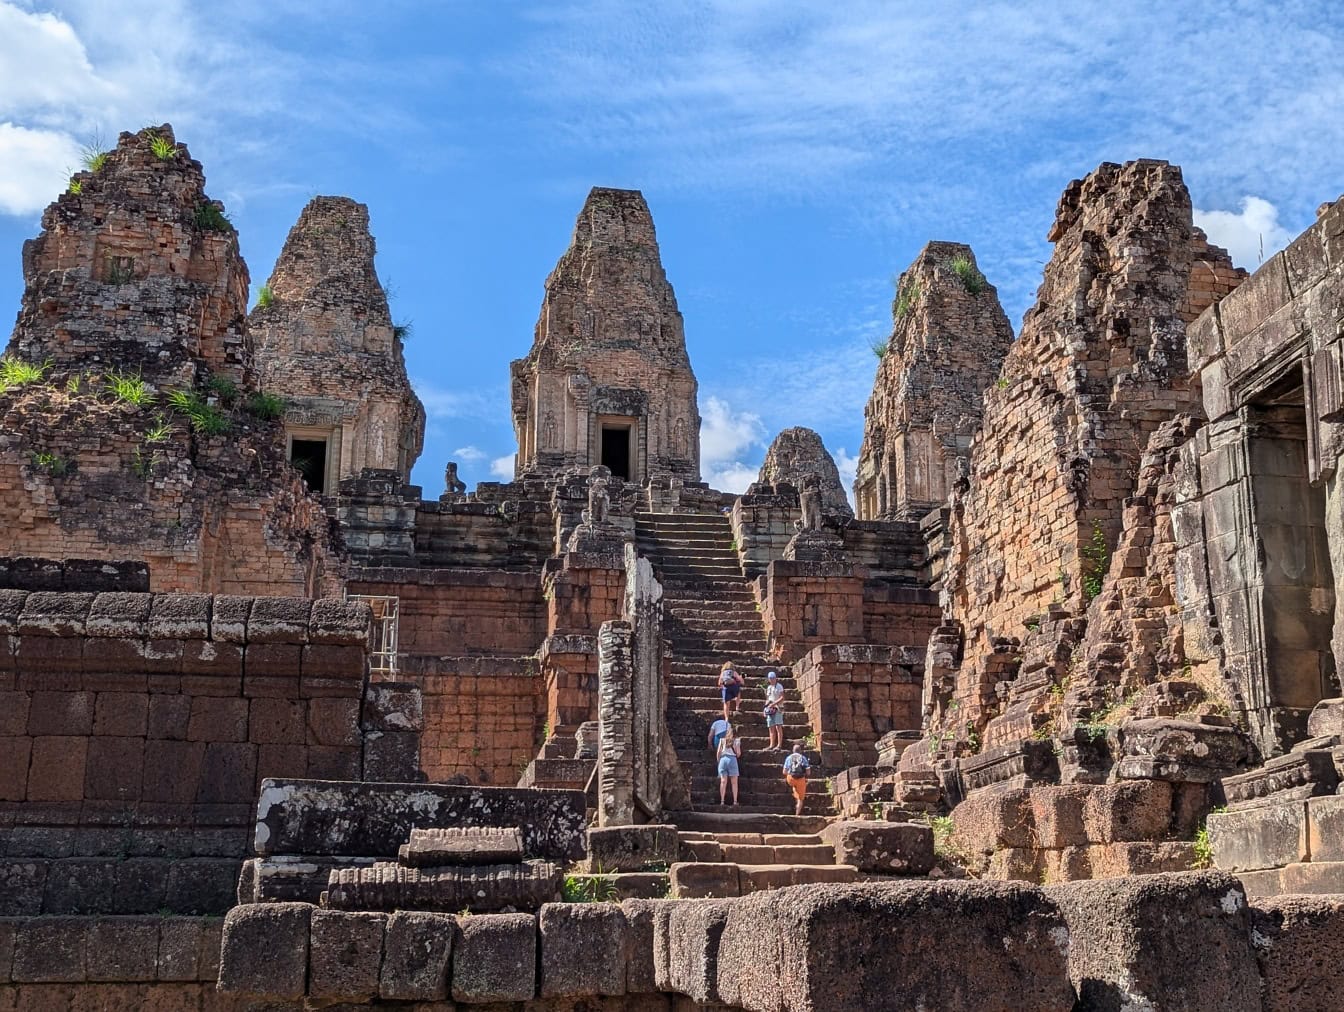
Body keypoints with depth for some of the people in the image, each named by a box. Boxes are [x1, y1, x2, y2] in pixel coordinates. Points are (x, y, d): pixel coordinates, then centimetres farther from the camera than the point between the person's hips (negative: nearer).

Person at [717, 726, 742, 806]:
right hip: (732, 759, -2)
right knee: (734, 782, 3)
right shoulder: (736, 740, 6)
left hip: (723, 759, 2)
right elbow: (738, 753, 3)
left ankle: (722, 801, -7)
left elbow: (719, 752, 7)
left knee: (723, 781, -1)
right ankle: (735, 801, -1)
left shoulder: (722, 740, 12)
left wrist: (718, 761, 18)